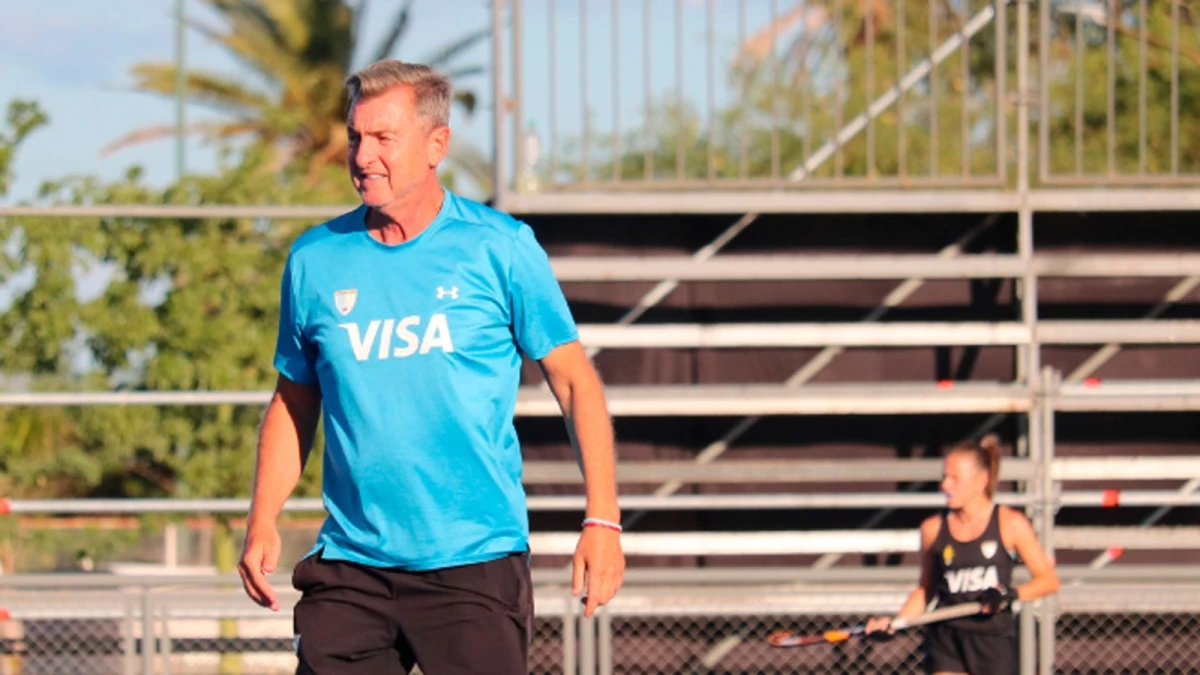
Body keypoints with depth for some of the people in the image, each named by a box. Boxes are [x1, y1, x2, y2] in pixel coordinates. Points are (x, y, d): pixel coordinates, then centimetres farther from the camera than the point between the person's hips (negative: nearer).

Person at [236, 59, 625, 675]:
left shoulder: (499, 248, -1)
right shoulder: (314, 260, 7)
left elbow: (573, 380, 2)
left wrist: (601, 519, -6)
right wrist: (262, 522, 4)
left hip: (475, 562, -3)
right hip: (349, 568, 3)